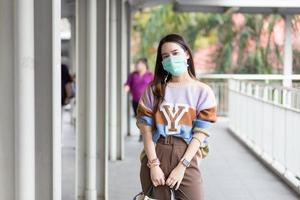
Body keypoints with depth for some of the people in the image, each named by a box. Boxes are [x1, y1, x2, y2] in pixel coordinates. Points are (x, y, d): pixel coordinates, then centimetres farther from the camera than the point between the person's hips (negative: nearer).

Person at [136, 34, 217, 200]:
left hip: (186, 156, -1)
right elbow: (147, 130, 2)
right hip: (156, 154, 2)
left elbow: (200, 134, -3)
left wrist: (182, 166, -12)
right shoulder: (154, 89, 9)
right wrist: (153, 164, -10)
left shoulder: (202, 91, 4)